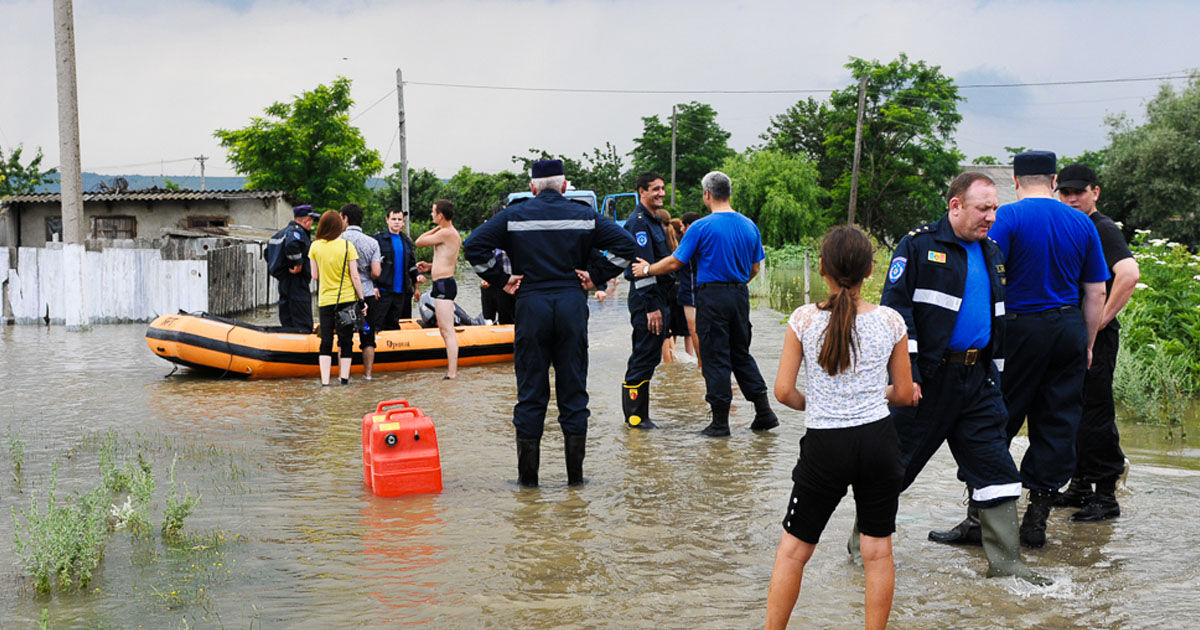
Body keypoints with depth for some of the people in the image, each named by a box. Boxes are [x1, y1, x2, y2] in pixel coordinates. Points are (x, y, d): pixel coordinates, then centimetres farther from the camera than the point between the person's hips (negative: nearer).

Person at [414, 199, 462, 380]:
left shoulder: (445, 233, -15)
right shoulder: (454, 234, 16)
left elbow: (419, 242, -8)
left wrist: (435, 228, 2)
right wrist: (431, 266, 16)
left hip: (443, 284, -11)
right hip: (446, 283, 11)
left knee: (448, 330, -11)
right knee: (444, 329, 16)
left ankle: (452, 374, -12)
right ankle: (452, 369, 20)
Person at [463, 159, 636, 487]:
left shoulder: (514, 216, 2)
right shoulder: (584, 216, 5)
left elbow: (474, 245, -7)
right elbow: (624, 245, -2)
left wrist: (501, 279, -1)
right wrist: (595, 275, 2)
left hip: (531, 305, -1)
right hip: (572, 305, 1)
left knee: (530, 392, 6)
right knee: (573, 391, 7)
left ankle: (528, 475, 8)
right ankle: (575, 473, 10)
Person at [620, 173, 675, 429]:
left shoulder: (655, 221, 19)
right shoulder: (638, 222, -13)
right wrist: (651, 307, -23)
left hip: (658, 299, 10)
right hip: (646, 301, -10)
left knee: (649, 357, 12)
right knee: (644, 357, -6)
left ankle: (637, 415, 18)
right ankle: (635, 416, 0)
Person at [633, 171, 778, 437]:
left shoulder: (702, 227, -11)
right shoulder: (749, 226, 6)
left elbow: (674, 263, -8)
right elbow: (754, 269, 12)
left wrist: (647, 269, 7)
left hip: (712, 298, -5)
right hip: (740, 295, 6)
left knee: (715, 359, 1)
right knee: (741, 354, 16)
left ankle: (720, 422, 5)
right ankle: (764, 412, 14)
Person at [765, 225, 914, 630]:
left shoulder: (804, 319, -9)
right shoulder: (890, 322, -4)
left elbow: (783, 391, -8)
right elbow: (904, 394, 4)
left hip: (824, 445, -1)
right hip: (878, 441, 1)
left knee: (792, 549, 11)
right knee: (878, 550, 12)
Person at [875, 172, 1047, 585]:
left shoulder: (991, 254, 15)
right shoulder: (919, 246, -7)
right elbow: (895, 308, -12)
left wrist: (995, 372, 21)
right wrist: (906, 374, -18)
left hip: (978, 380, 6)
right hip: (929, 377, -6)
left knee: (995, 466, 4)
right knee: (895, 462, 4)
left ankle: (1005, 562, 10)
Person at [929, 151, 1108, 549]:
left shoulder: (1008, 217, -7)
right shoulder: (1082, 223, 8)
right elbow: (1096, 292, 10)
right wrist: (1087, 345, 18)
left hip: (1020, 326, -4)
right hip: (1069, 330, 4)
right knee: (1057, 426, 9)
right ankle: (1036, 522, 12)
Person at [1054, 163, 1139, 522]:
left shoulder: (1104, 229, -11)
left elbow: (1129, 274, -26)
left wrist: (1101, 321, -22)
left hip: (1096, 339, -9)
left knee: (1095, 415, -6)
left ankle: (1105, 496, 1)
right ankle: (1080, 486, 24)